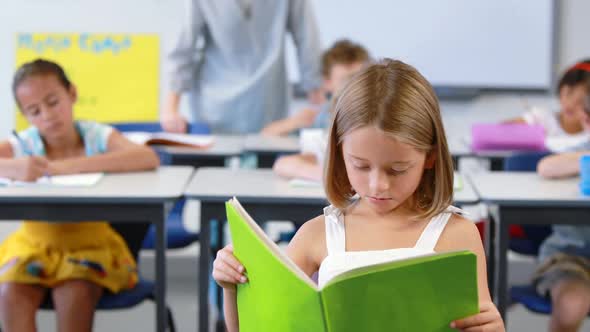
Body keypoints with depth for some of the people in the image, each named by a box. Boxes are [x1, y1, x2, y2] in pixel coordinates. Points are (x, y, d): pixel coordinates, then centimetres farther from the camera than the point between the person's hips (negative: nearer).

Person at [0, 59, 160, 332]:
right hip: (35, 243, 2)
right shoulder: (23, 144, -6)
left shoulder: (97, 136, -10)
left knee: (75, 294, -30)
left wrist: (69, 166, -33)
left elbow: (149, 158, -29)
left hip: (89, 240, -2)